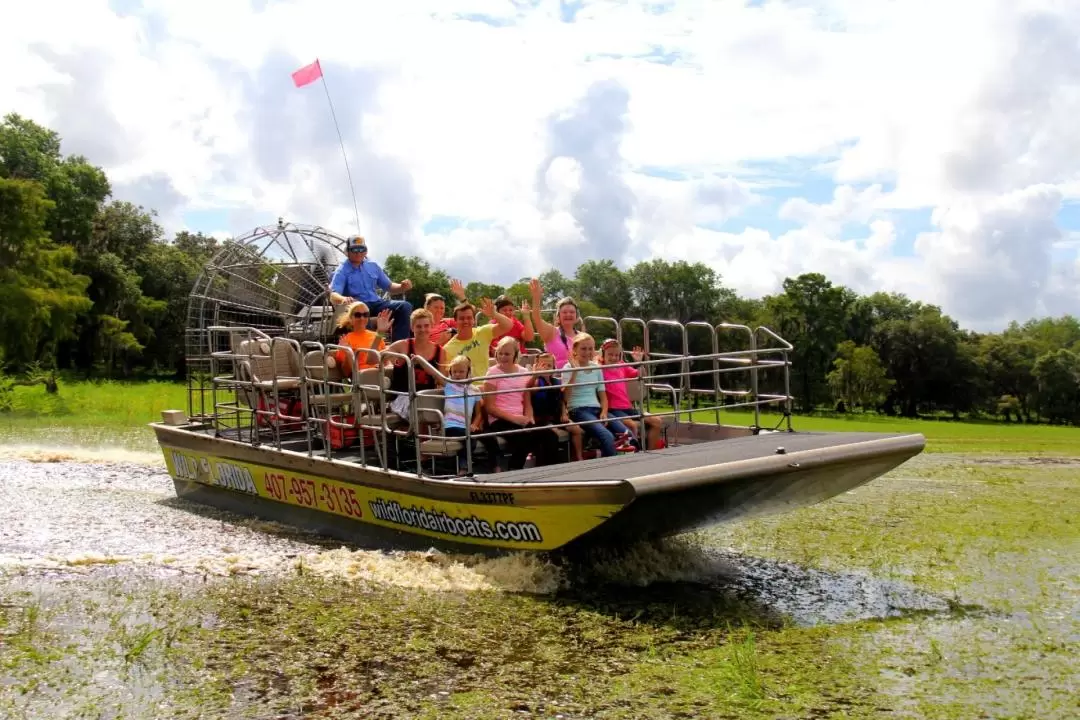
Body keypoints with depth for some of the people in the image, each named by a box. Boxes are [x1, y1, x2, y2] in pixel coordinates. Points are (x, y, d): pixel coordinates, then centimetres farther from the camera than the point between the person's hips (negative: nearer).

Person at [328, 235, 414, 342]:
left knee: (405, 306, -18)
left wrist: (403, 287, -2)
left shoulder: (373, 266, 17)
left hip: (376, 303, 5)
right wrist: (343, 299, -40)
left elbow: (389, 286, 22)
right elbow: (333, 296, -14)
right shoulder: (342, 271, 0)